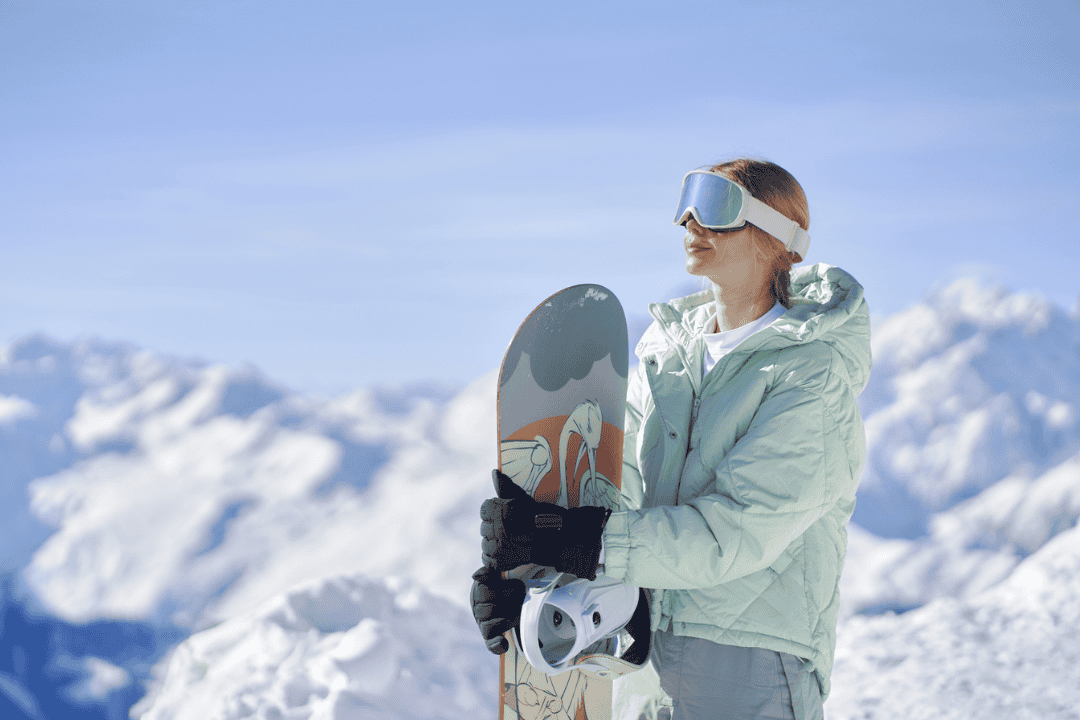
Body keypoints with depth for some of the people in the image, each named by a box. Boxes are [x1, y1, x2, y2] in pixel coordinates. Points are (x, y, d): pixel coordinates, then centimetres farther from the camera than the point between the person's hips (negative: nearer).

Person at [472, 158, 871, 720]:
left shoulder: (814, 377, -12)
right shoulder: (668, 347, 8)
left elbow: (737, 532, -21)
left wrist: (575, 540, -28)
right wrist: (503, 563, -14)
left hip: (753, 672, -5)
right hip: (648, 655, 6)